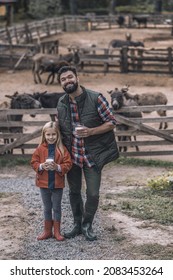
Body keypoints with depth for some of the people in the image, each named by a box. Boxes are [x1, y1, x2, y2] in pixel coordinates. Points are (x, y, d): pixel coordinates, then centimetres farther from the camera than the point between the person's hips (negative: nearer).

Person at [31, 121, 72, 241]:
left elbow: (68, 164, -8)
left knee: (57, 208, 9)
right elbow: (34, 162, 0)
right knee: (47, 208, 14)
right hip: (44, 183, 2)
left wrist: (58, 167, -24)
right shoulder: (40, 149, -2)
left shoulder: (62, 149, -7)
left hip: (57, 184, -2)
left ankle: (57, 231, 19)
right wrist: (41, 166, -19)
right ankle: (47, 231, 24)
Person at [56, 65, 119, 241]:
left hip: (93, 154, -4)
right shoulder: (61, 103, 2)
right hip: (72, 154, 4)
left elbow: (111, 122, -9)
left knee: (93, 194, -2)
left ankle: (87, 225, 20)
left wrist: (90, 131, -23)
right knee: (74, 192, 13)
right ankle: (77, 225, 30)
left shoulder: (96, 98, -13)